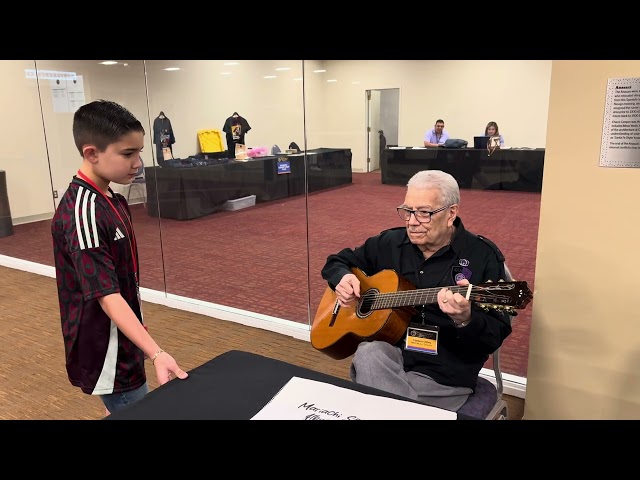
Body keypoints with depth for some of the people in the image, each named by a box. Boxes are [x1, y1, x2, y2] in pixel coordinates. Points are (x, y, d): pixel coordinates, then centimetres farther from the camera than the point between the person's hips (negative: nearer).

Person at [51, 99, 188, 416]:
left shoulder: (112, 200, 4)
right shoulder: (81, 213, -25)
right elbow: (107, 295, -28)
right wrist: (156, 354, -33)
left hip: (122, 339, 9)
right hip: (106, 351, -9)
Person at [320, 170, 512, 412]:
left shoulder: (483, 256, -5)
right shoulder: (390, 242, 6)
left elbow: (496, 335, -9)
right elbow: (337, 261, 18)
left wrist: (465, 319, -32)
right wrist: (343, 277, -6)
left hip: (444, 374, -4)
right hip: (389, 351, 4)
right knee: (368, 354, -30)